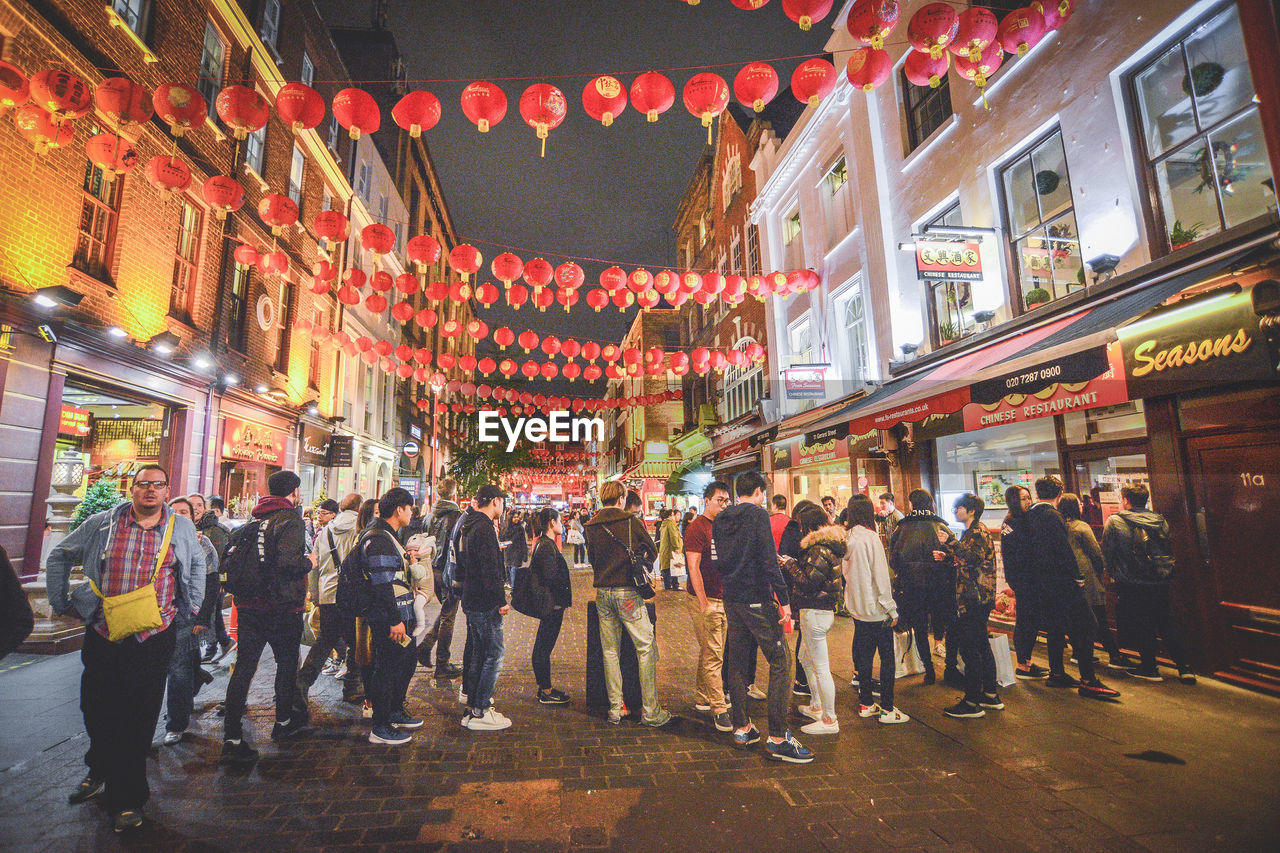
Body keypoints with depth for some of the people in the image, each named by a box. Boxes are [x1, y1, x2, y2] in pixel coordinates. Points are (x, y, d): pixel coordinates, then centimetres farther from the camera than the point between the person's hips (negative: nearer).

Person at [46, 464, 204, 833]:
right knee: (96, 710, 15)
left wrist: (192, 606, 15)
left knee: (139, 720, 3)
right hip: (102, 634, 2)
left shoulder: (182, 529, 2)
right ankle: (99, 772, 43)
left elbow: (197, 564, 18)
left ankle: (126, 801, 17)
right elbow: (59, 557, 14)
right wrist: (61, 602, 9)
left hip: (155, 638, -1)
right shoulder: (101, 524, 2)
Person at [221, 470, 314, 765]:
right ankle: (284, 721, 29)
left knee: (243, 667, 7)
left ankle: (232, 738, 6)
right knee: (287, 663, 14)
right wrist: (308, 562, -8)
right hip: (282, 608, -6)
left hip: (249, 606, 6)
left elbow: (229, 558, 9)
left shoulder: (253, 521, 8)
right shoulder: (291, 520, -15)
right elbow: (288, 563, -27)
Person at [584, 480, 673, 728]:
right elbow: (652, 550, 5)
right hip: (627, 592, -5)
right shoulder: (631, 521, -6)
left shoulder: (591, 527, 5)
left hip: (602, 593, 5)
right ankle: (650, 711, 7)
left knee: (610, 651, 12)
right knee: (646, 648, 3)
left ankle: (615, 709, 19)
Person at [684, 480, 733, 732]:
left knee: (711, 653, 16)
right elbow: (693, 567, -16)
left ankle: (702, 699, 29)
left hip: (724, 600, 8)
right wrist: (704, 603, -19)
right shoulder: (697, 527, -11)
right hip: (706, 600, -8)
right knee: (713, 656, -4)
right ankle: (719, 710, 2)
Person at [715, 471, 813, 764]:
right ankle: (777, 738, 1)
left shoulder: (719, 520, 9)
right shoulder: (758, 515, -11)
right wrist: (784, 600, -14)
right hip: (757, 600, -7)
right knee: (780, 662, 0)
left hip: (731, 600, 7)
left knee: (736, 663, 14)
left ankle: (742, 728, 24)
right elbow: (769, 561, -17)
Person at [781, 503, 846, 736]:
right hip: (824, 609, 11)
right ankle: (816, 706, 36)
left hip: (815, 612, -11)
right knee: (806, 658, 24)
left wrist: (789, 565, -11)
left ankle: (829, 720, 8)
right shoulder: (830, 546, 11)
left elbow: (808, 581, -23)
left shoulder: (818, 549, -20)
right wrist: (794, 564, 9)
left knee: (820, 667, -2)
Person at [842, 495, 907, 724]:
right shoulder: (870, 537, -17)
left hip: (857, 608, 7)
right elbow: (880, 576, -15)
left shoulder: (848, 539, 3)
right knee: (887, 657, 5)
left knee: (864, 654, 15)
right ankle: (887, 709, 11)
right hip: (876, 609, -6)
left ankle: (866, 703, 24)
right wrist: (891, 609, -9)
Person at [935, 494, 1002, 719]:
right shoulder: (972, 531, 17)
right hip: (977, 597, 11)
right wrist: (947, 556, 11)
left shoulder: (978, 530, -14)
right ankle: (991, 695, 29)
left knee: (969, 646, -7)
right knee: (981, 644, 17)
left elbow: (974, 558, -28)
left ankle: (972, 703, -1)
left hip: (975, 597, -11)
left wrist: (951, 542, -33)